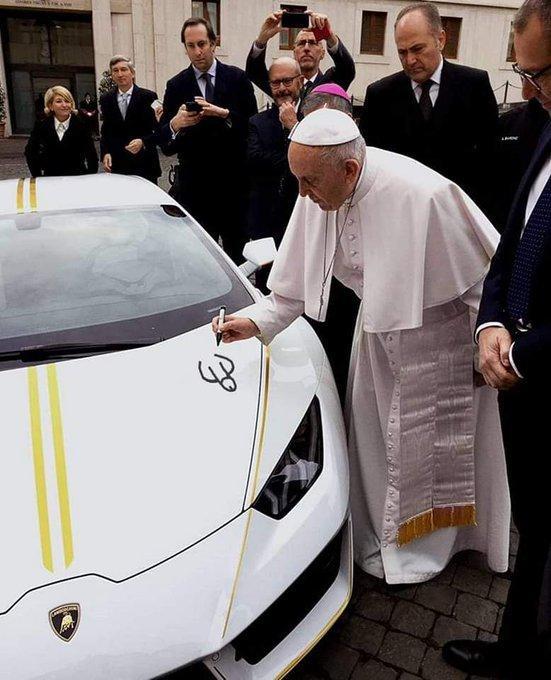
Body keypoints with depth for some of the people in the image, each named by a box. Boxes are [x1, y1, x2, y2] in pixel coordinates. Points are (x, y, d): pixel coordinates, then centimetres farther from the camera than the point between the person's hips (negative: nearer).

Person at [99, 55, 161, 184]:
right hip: (117, 165, 2)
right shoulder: (106, 99, 10)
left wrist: (143, 142, -20)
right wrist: (105, 153, -1)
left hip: (144, 164, -2)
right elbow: (105, 132, 15)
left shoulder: (148, 96, 0)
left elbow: (158, 130, -3)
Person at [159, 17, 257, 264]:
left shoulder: (238, 79, 3)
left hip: (234, 181, 0)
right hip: (194, 185, 0)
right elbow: (165, 143, -2)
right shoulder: (176, 85, 3)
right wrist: (175, 124, -25)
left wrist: (224, 114, -21)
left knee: (238, 251, 9)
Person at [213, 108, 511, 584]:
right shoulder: (321, 194, -14)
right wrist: (258, 321, -11)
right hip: (378, 321, 6)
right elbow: (298, 282, -1)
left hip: (438, 329, -6)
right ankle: (378, 534, 41)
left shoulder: (421, 194, -33)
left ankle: (417, 549, 33)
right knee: (372, 430, 16)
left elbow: (488, 271, -20)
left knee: (422, 441, 8)